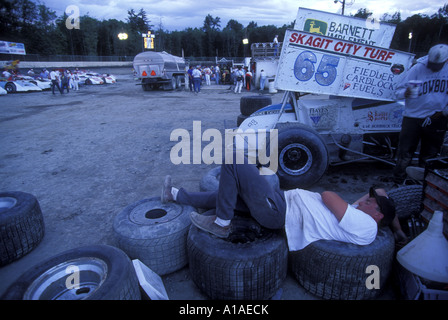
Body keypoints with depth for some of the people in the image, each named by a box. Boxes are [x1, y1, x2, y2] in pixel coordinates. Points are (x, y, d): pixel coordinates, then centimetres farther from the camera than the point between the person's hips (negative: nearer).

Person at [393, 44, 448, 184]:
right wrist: (405, 93, -33)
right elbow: (398, 91, -11)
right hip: (413, 118, -3)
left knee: (429, 156, 13)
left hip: (437, 120, 3)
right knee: (405, 154, -1)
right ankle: (398, 185, 13)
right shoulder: (418, 68, -8)